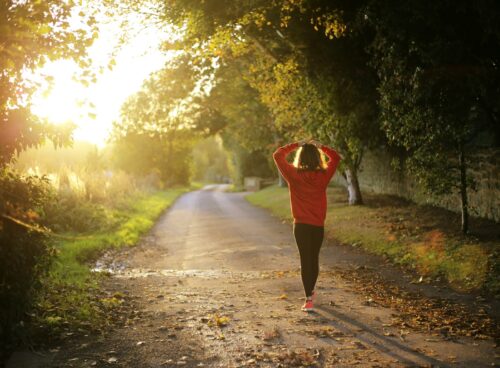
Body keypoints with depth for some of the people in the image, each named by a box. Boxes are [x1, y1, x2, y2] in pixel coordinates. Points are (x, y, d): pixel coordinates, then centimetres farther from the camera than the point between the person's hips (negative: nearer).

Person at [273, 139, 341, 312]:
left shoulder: (293, 175, -10)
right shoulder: (323, 175, -6)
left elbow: (277, 155, 1)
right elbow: (336, 157, 10)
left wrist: (295, 145, 3)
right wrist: (320, 146, 9)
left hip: (301, 225, -2)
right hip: (318, 225, 2)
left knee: (305, 260, 1)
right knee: (314, 258, 17)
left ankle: (309, 299, -3)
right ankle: (311, 292, 34)